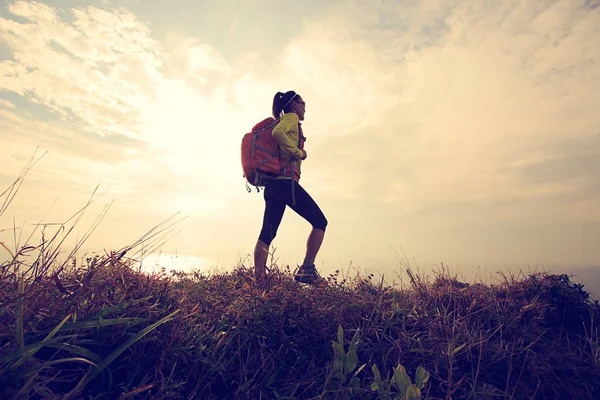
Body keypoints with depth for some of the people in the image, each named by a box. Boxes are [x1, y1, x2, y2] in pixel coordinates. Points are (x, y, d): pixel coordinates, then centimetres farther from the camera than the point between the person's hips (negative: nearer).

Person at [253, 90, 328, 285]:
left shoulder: (283, 120, 28)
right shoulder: (292, 117, 2)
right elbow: (277, 132, -20)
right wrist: (299, 152, -12)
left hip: (272, 183, 9)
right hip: (286, 181, -9)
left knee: (267, 233, 4)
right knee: (320, 222, -1)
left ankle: (257, 279, 3)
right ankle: (307, 269, -6)